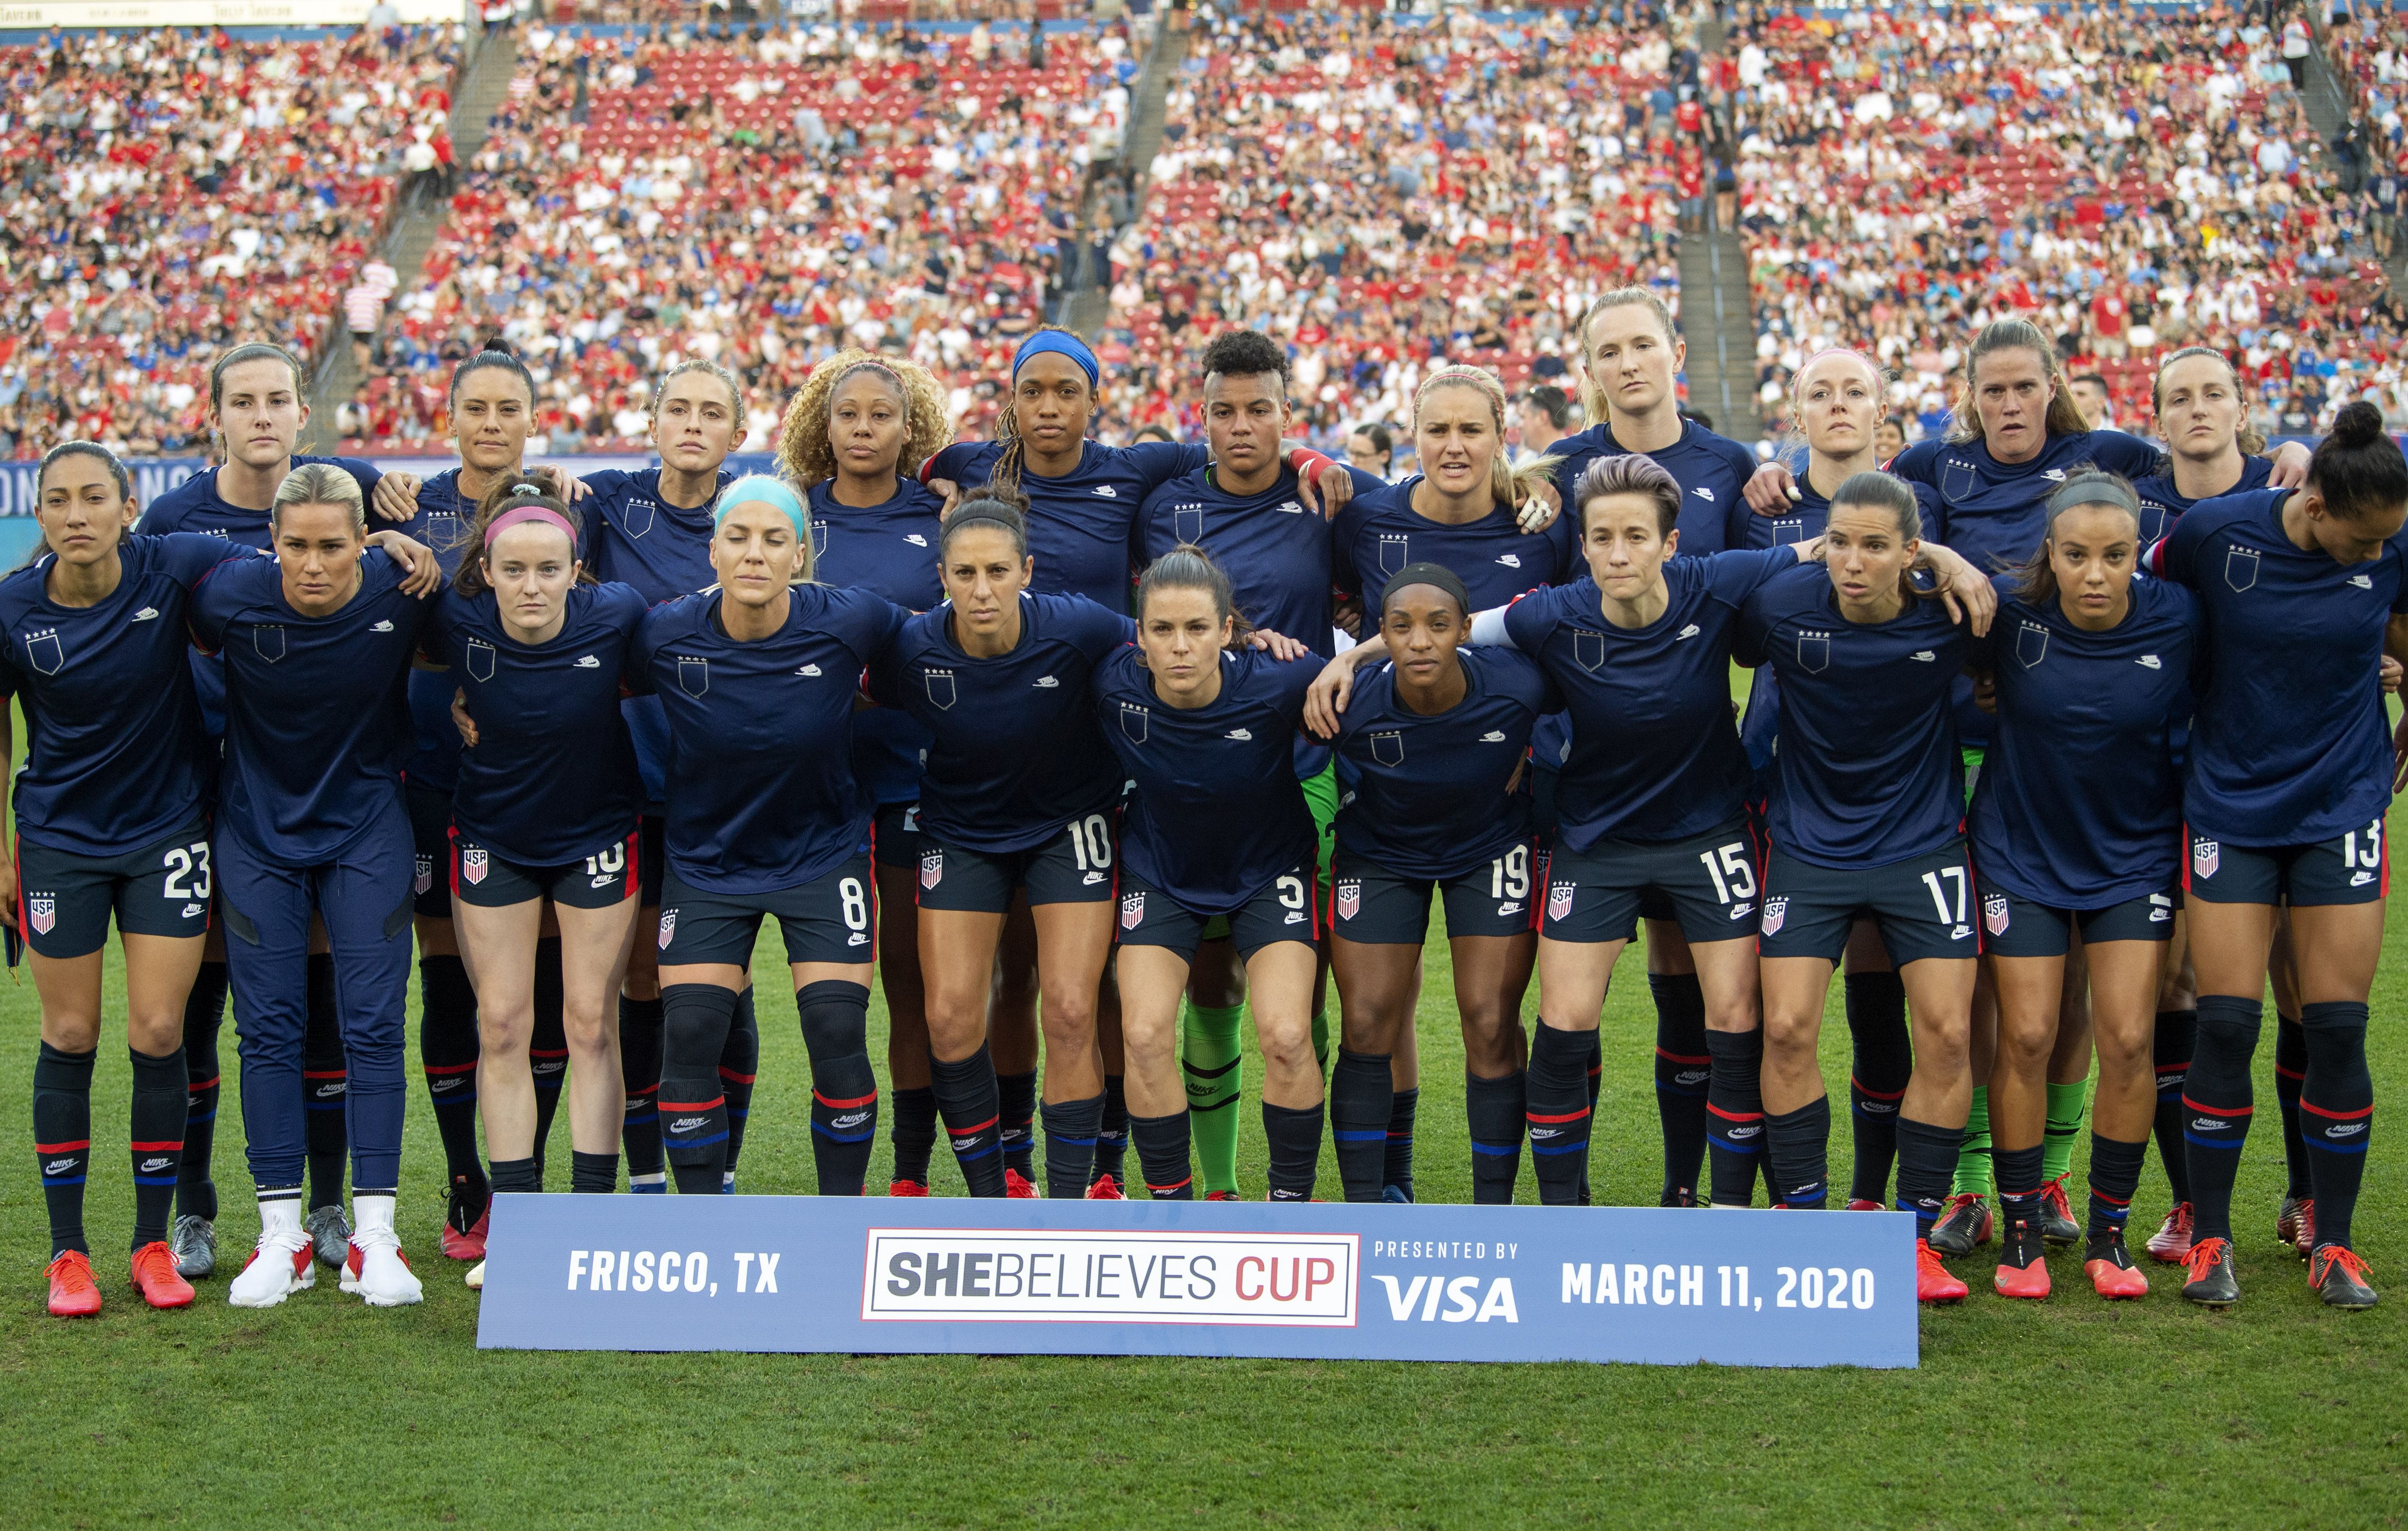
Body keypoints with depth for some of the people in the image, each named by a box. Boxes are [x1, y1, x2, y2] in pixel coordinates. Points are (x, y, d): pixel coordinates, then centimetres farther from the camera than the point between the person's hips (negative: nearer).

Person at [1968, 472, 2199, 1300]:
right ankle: (2021, 1232, 13)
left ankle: (2109, 1233, 13)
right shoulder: (2009, 609, -17)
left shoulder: (2175, 617, -15)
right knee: (2025, 1037, -3)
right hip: (2023, 849, 0)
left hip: (2134, 851, 1)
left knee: (2127, 1040, -4)